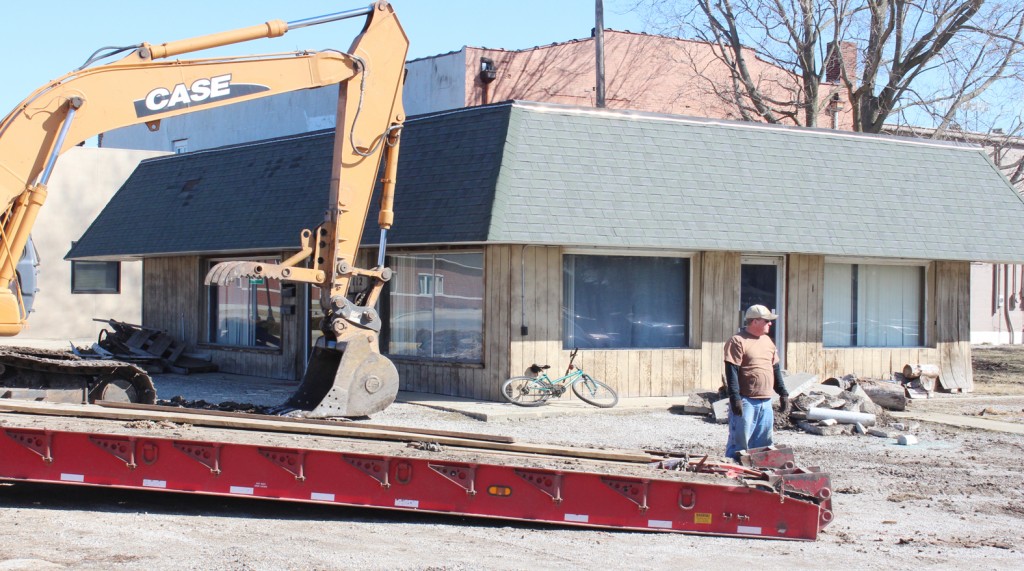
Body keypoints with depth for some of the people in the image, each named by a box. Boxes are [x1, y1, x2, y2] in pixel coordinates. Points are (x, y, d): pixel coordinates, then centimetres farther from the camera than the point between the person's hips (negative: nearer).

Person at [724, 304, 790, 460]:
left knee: (763, 444, 10)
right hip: (746, 401, -8)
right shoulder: (737, 341, -8)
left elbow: (775, 369, 23)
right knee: (740, 443, -6)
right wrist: (735, 398, -20)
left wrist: (783, 393, 18)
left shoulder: (768, 341, 17)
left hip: (766, 401, 8)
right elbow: (731, 372, -14)